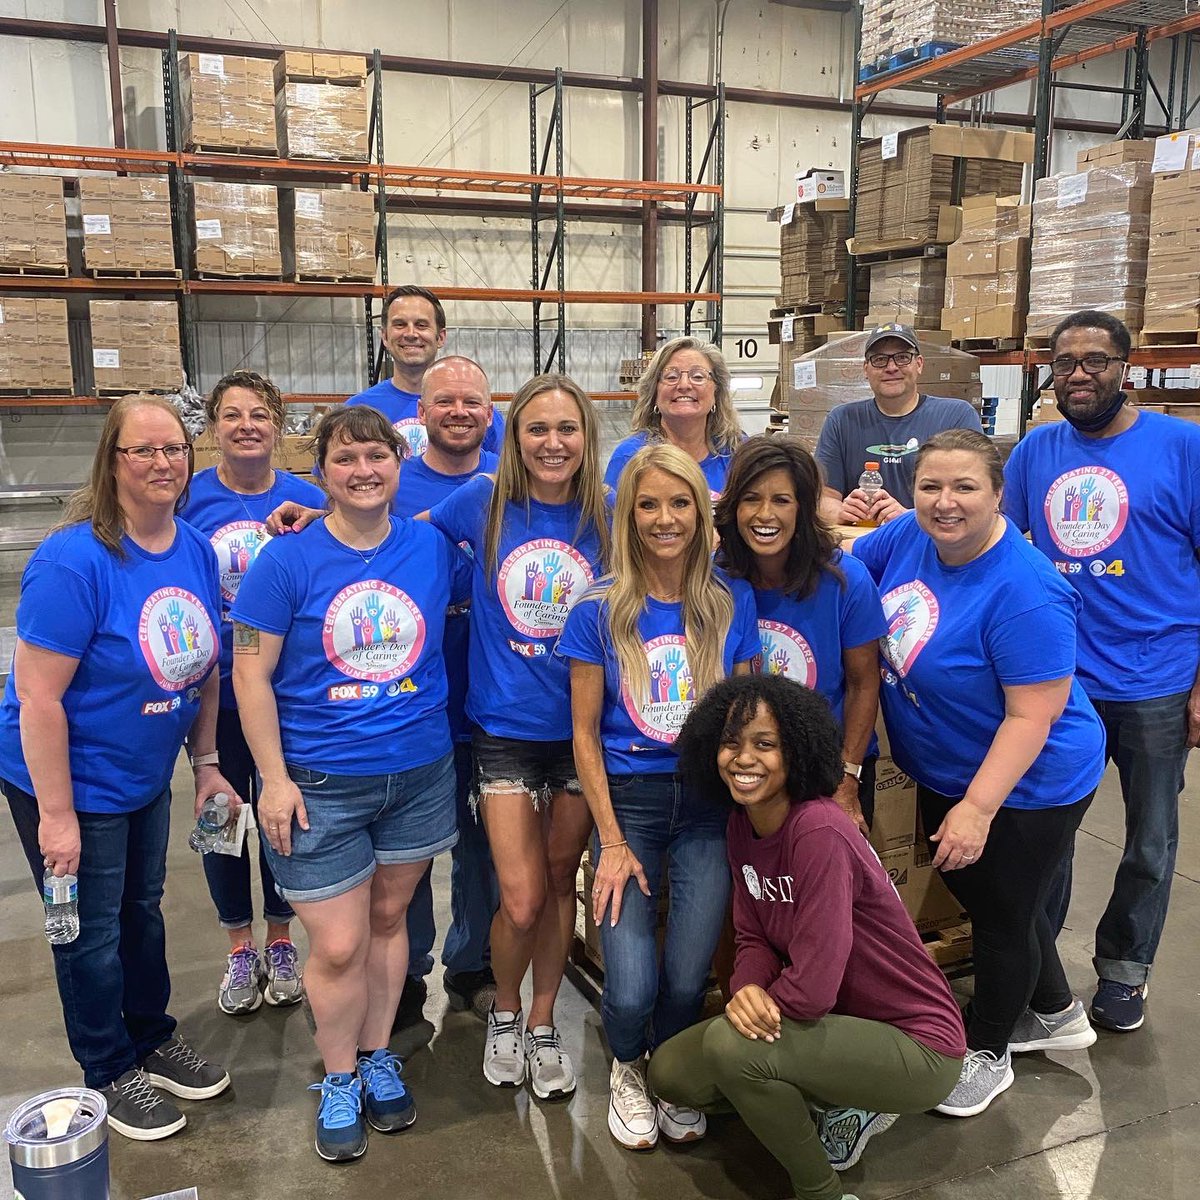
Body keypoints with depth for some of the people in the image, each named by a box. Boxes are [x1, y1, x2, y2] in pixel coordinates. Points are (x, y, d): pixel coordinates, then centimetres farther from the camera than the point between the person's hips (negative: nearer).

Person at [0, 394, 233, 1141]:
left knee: (143, 911, 23)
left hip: (145, 778, 6)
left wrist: (207, 763, 4)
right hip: (72, 783, -6)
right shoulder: (74, 560, -25)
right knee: (92, 934, 12)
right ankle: (111, 1073, 33)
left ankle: (154, 1039, 43)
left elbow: (203, 667, 5)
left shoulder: (197, 550, -5)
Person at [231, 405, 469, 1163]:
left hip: (420, 772, 3)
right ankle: (340, 1081, 29)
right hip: (320, 783, -3)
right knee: (339, 947, 3)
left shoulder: (434, 550, -2)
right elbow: (251, 673, -8)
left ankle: (378, 1058, 38)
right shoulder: (287, 560, -9)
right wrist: (273, 778, -11)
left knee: (389, 918, 17)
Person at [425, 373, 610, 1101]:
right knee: (522, 901, -1)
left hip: (583, 731, 1)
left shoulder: (607, 517, -3)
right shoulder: (483, 502, -5)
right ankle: (504, 1013, 30)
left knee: (560, 882, 14)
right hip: (506, 731, -1)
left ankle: (542, 1023, 36)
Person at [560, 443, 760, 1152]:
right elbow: (585, 732, -1)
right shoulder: (599, 611, -5)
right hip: (628, 799, -1)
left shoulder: (733, 602, -1)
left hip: (709, 804, 1)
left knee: (688, 980, -2)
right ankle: (627, 1069, 28)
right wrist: (613, 842, -5)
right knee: (632, 991, -9)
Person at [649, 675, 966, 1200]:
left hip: (918, 1045, -8)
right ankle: (845, 1104, 15)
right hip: (841, 1025, 8)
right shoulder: (742, 824, -2)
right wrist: (748, 990, -20)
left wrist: (757, 999, -11)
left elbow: (812, 988, -30)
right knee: (670, 1072, 3)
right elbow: (754, 939, 1)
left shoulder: (818, 832, -28)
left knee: (729, 1043, -28)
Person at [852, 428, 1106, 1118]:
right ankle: (1057, 1014, 51)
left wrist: (978, 808, -27)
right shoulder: (910, 536, -10)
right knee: (978, 894, 25)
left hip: (1024, 786, -8)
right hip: (945, 775, 8)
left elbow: (1032, 716, -28)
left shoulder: (1023, 592, -31)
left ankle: (987, 1054, 38)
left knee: (1002, 914, 13)